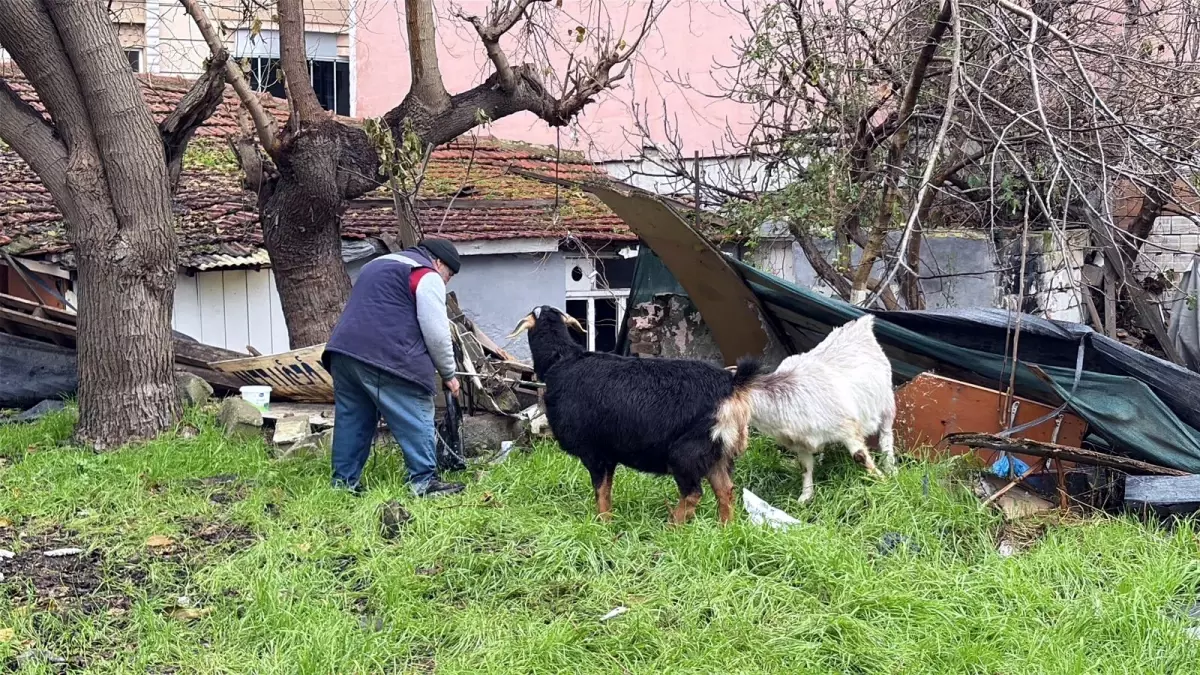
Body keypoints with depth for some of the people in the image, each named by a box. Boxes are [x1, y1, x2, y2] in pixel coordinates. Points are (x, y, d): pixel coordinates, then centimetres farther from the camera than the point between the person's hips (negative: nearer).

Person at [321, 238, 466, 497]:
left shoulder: (379, 263, 30)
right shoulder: (427, 275, 2)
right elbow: (436, 333, -5)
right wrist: (448, 374, 7)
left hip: (343, 349, 9)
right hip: (385, 358, -8)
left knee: (352, 418, 14)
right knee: (416, 419, -2)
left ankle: (344, 481, 17)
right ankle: (424, 481, -3)